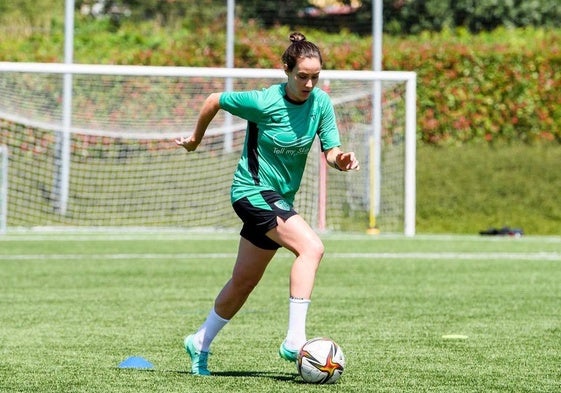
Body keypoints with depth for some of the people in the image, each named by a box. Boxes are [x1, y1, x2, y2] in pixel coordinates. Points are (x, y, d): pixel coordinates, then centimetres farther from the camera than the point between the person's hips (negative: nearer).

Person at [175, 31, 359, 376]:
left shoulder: (321, 102, -4)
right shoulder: (263, 102, -18)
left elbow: (331, 152, -3)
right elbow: (214, 101, -4)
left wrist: (342, 159, -27)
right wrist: (196, 138, 11)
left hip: (279, 199, 7)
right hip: (253, 190, -7)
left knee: (244, 281, 16)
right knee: (312, 247, -28)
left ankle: (201, 344, 33)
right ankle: (295, 339, -32)